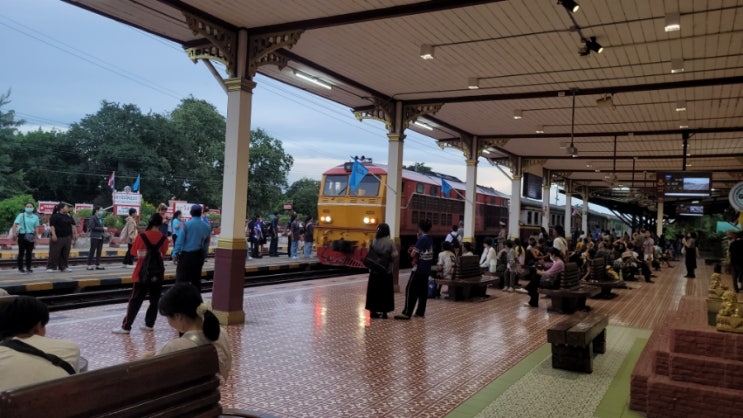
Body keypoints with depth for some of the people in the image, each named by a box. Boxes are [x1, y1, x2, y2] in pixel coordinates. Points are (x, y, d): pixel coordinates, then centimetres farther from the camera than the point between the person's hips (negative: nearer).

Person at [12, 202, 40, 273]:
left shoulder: (35, 217, 8)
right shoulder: (21, 215, -3)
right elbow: (15, 224, -11)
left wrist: (35, 238, 10)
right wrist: (14, 233, -23)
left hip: (31, 236, 3)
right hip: (22, 235, -3)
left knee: (29, 252, 7)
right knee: (21, 252, 1)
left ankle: (28, 267, 15)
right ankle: (20, 268, 9)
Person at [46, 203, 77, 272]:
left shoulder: (68, 216, 14)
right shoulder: (55, 216, -7)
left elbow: (73, 225, 19)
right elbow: (52, 226, -15)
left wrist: (75, 234, 13)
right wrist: (53, 234, -23)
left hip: (67, 238, 6)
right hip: (57, 238, -6)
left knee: (65, 254, 8)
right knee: (54, 253, -5)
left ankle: (64, 266, 15)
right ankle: (50, 267, 0)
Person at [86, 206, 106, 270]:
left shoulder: (101, 218, 13)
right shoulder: (92, 218, -8)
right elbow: (93, 227, -15)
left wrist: (104, 230, 1)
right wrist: (102, 229, -16)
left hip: (100, 237, 7)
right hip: (94, 236, -7)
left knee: (99, 251, 7)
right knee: (92, 251, -2)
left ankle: (98, 265, 12)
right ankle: (89, 265, 3)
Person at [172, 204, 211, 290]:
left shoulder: (186, 225, -9)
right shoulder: (206, 227, 3)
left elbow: (180, 241, -10)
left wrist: (175, 254, -6)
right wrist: (204, 256, 18)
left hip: (186, 255, -4)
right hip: (199, 256, 4)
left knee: (181, 278, -2)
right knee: (196, 278, 12)